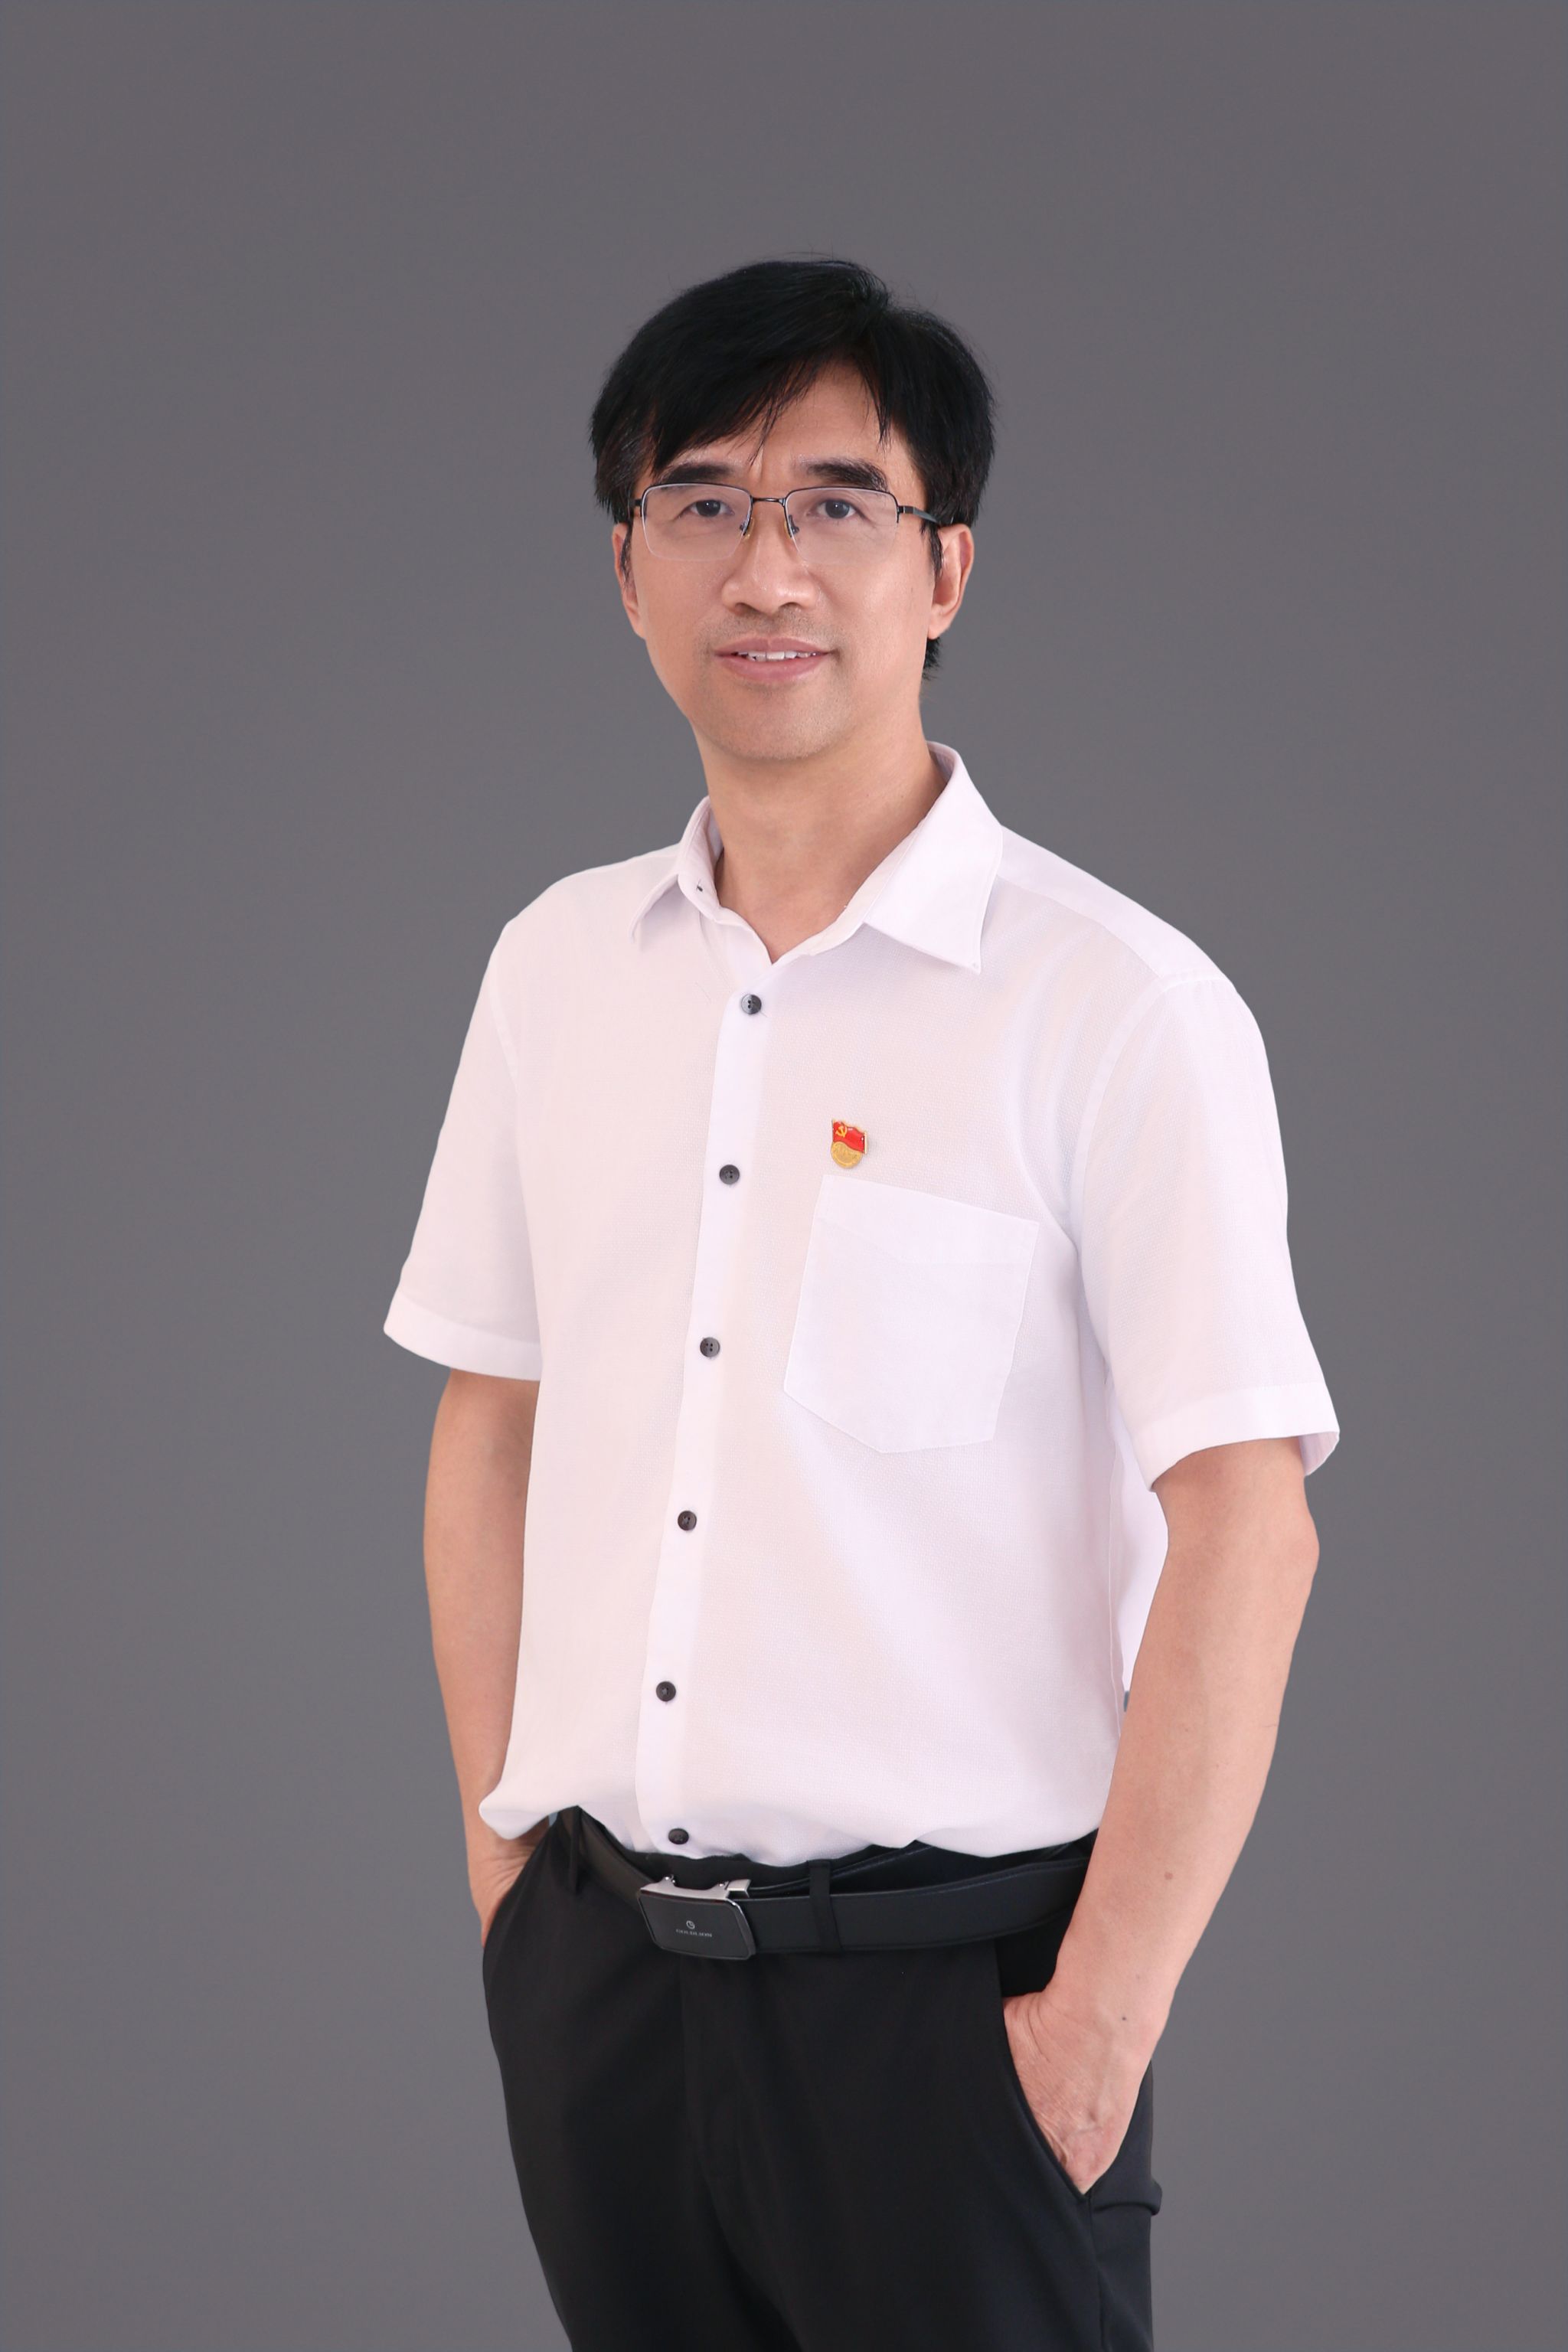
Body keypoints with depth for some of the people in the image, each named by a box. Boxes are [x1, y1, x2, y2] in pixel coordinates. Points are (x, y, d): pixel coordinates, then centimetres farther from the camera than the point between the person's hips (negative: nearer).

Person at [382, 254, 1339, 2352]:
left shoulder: (1117, 1005, -10)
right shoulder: (559, 964, 7)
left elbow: (1244, 1531, -12)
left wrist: (1105, 2016, -14)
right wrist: (501, 1852, 8)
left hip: (937, 1981, -5)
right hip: (594, 1961, 5)